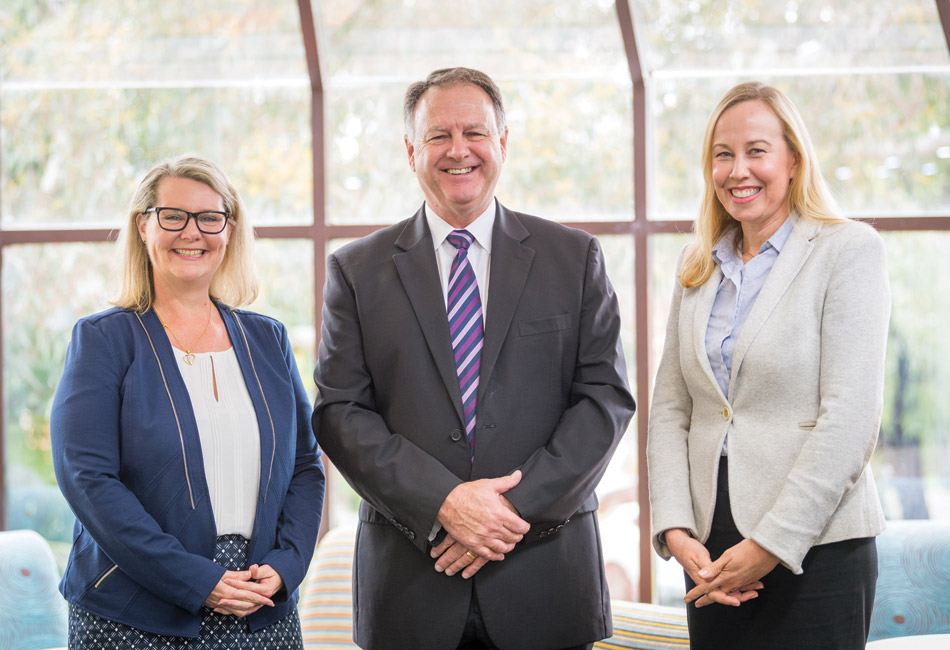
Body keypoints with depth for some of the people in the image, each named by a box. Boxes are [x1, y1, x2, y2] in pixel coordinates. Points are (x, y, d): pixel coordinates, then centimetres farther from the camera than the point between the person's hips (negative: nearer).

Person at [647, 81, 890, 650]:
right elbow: (670, 409, 10)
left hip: (815, 553, -5)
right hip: (712, 553, 5)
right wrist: (676, 530, -5)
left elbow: (850, 417, -12)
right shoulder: (698, 267, 13)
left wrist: (770, 546, -15)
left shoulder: (850, 250, -5)